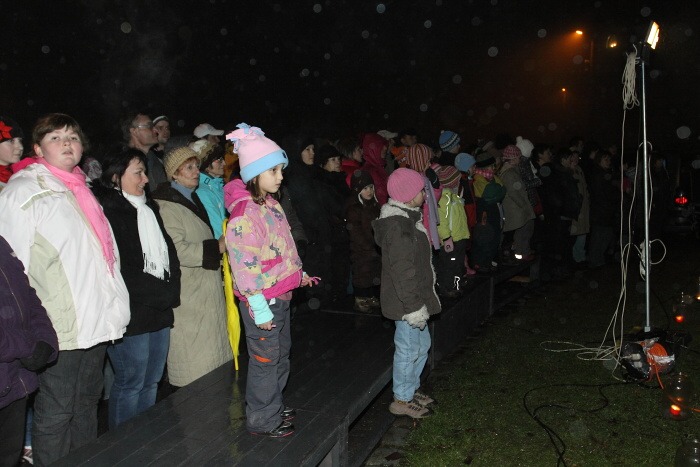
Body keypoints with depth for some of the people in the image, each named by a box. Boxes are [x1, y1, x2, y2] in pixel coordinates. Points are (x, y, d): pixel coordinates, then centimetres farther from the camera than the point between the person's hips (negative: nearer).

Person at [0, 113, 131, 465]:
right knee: (56, 412, 1)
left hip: (95, 322, 7)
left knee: (86, 405, 18)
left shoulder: (81, 191, 17)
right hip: (58, 326, -7)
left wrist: (114, 308, 17)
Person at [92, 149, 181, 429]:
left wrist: (170, 293, 4)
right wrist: (161, 293, -12)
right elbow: (119, 269, -18)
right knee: (131, 383, 1)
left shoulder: (148, 208, 16)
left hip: (159, 311, 8)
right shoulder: (108, 211, -12)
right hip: (130, 314, -8)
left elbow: (168, 253, 18)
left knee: (151, 381, 15)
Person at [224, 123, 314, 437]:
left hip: (280, 296, 10)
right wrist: (259, 307, -23)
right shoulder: (244, 213, -21)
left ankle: (274, 407, 38)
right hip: (262, 300, -10)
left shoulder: (271, 204, 10)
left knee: (281, 354, 21)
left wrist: (299, 274, 22)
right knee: (265, 359, 3)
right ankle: (261, 420, 19)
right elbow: (244, 264, -24)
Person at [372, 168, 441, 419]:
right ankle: (402, 400, 18)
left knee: (422, 344, 21)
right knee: (409, 349, 2)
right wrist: (413, 306, -23)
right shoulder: (399, 226, -24)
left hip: (416, 299, 11)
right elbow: (402, 271, -26)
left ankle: (412, 389, 37)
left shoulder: (406, 218, 11)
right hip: (407, 303, -11)